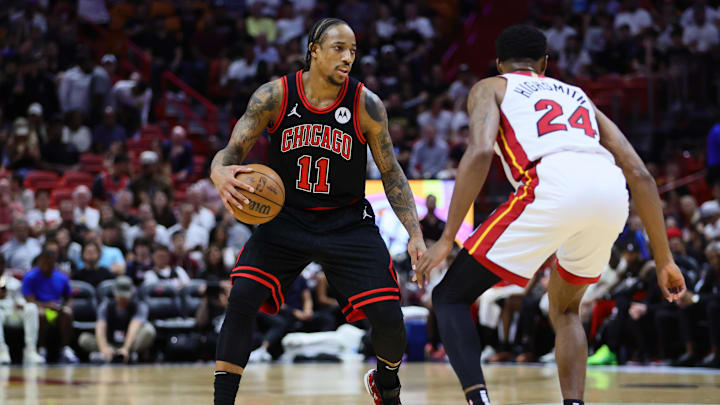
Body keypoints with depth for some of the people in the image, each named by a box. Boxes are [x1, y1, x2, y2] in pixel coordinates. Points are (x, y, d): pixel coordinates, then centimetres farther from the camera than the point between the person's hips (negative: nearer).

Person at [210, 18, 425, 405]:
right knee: (241, 298, -21)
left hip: (347, 223, 0)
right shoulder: (273, 96, -12)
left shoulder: (366, 104, -12)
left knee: (388, 316, -9)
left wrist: (415, 235, -9)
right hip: (285, 217, 0)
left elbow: (391, 173, -2)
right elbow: (230, 153, -11)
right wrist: (222, 174, -37)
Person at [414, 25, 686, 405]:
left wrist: (446, 239, 2)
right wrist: (664, 260, 30)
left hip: (553, 186, -5)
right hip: (612, 192, 5)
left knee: (450, 297, 9)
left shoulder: (490, 88, 25)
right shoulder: (578, 96, 38)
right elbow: (640, 175, 27)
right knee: (564, 309, 31)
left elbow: (480, 151, 2)